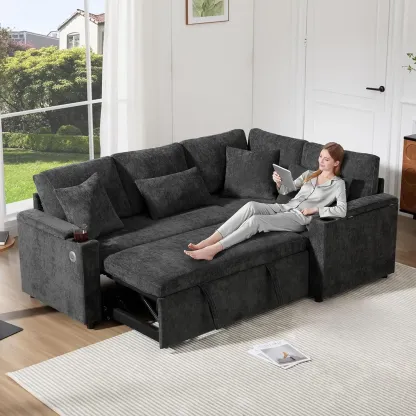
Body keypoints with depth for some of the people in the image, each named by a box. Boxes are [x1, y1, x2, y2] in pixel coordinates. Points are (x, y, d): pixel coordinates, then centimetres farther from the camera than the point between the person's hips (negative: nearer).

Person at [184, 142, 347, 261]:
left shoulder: (338, 184, 2)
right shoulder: (309, 174, 22)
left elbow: (342, 211, -15)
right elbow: (286, 191, 21)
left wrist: (314, 209, -14)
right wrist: (278, 182, -1)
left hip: (299, 218, -6)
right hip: (285, 208, 6)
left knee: (256, 220, -31)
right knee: (251, 206, -27)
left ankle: (212, 250, -40)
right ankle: (207, 242, -37)